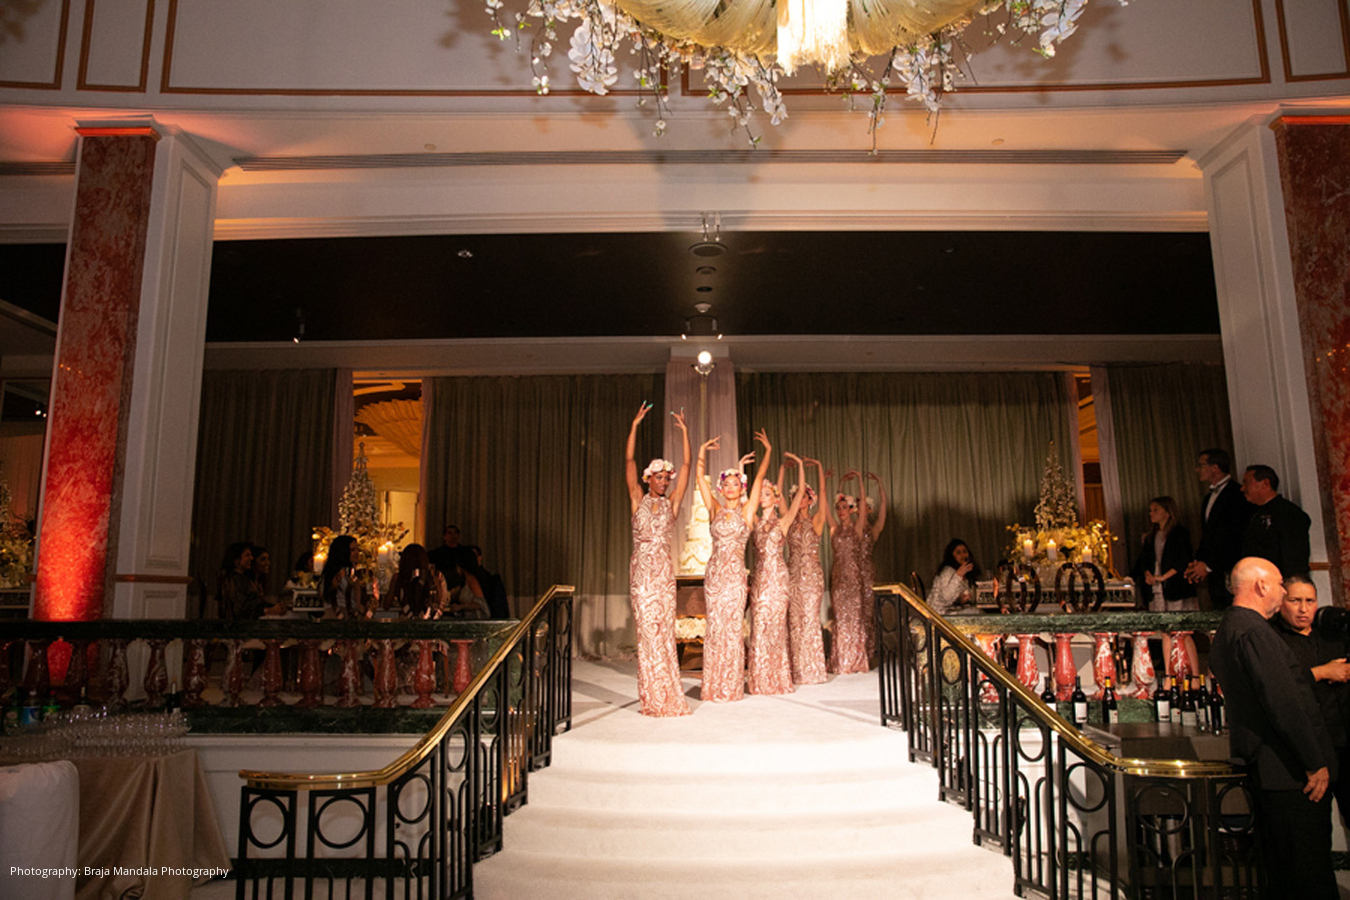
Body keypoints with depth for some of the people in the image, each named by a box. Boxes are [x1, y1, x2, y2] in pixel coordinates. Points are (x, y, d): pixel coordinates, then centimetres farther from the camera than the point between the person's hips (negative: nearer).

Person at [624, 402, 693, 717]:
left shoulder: (672, 503, 9)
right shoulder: (638, 500, 6)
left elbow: (686, 466, 4)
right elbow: (629, 462, 1)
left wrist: (684, 432, 2)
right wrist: (635, 426, -2)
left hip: (664, 569, 1)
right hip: (641, 568, -1)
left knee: (664, 629, 1)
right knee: (647, 629, -2)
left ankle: (667, 695, 8)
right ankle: (653, 698, 5)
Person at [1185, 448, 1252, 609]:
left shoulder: (1237, 494, -9)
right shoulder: (1209, 498, 21)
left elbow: (1235, 538, -14)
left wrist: (1208, 565, -13)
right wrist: (1197, 562, 7)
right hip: (1214, 575, 8)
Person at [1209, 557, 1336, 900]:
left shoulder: (1226, 630, 16)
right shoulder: (1254, 631, -18)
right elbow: (1284, 702, -21)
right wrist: (1315, 762, -16)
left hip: (1263, 768, 10)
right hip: (1289, 769, -10)